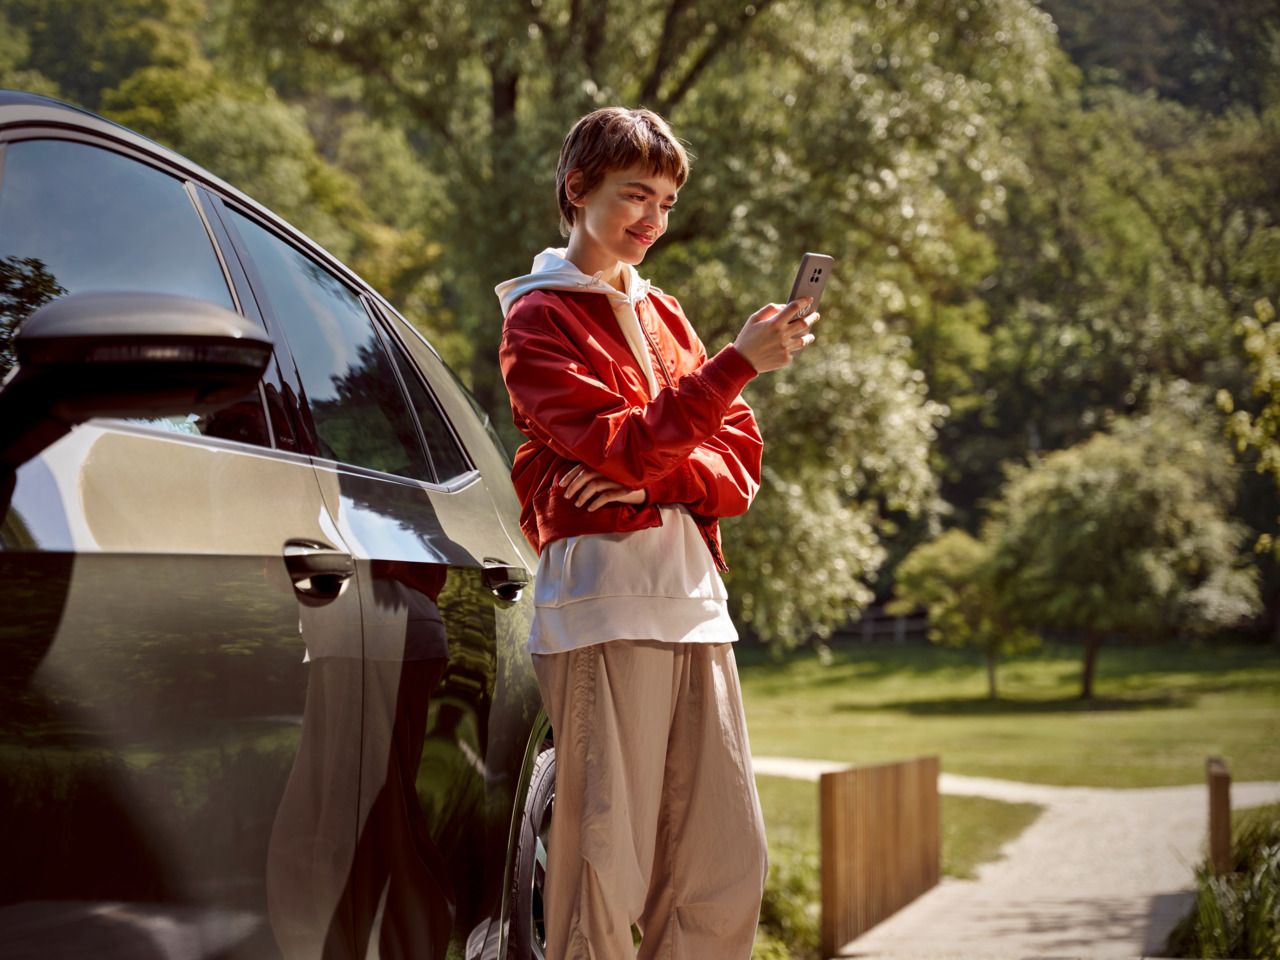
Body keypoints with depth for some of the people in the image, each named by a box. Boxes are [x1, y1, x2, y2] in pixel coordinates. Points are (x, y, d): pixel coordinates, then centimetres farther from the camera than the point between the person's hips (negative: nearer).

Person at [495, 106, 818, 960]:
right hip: (602, 596, -7)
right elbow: (625, 443, -13)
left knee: (730, 864, 3)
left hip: (695, 596, 7)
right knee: (606, 860, -9)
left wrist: (651, 480, -7)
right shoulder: (539, 319, 2)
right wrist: (740, 363, -19)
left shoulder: (664, 315, 22)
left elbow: (740, 461, 13)